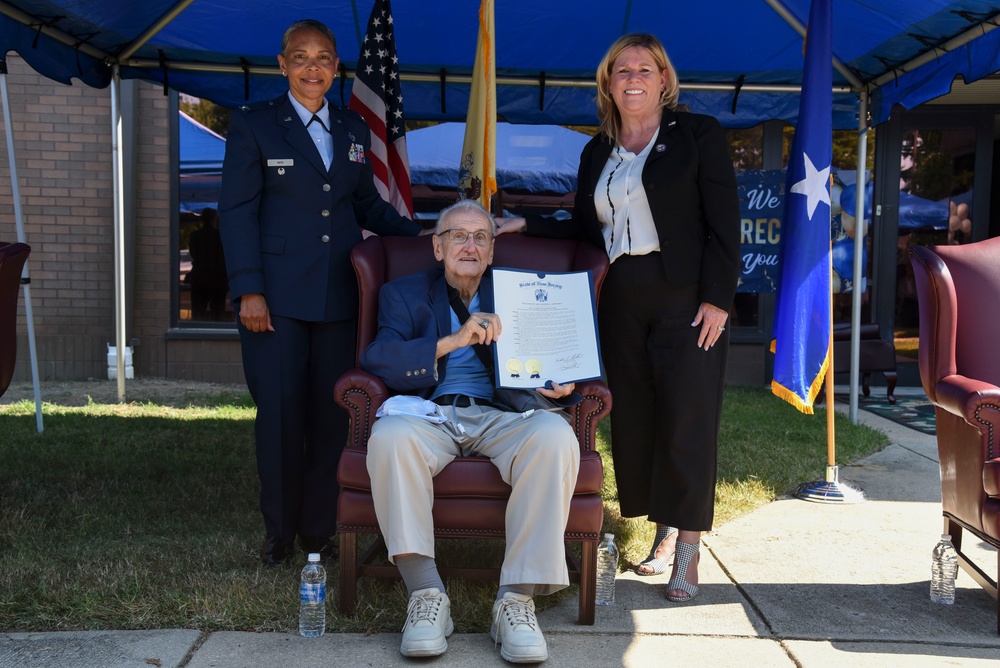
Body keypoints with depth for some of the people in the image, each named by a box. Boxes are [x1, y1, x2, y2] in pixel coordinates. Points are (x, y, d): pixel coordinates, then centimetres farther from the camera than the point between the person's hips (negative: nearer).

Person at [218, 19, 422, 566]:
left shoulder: (354, 131, 14)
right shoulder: (253, 124, 2)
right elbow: (236, 211, -3)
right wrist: (248, 290, -11)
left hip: (338, 296, 4)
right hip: (277, 295, -3)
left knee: (331, 415, 7)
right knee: (279, 414, 1)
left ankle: (318, 527, 21)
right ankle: (278, 531, 18)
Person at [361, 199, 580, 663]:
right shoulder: (404, 294, 18)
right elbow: (377, 359, -1)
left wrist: (560, 387, -12)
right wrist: (453, 341, -14)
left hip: (500, 415, 1)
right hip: (431, 415, -1)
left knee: (555, 435, -32)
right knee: (389, 436, -35)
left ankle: (517, 599, -26)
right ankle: (426, 595, -25)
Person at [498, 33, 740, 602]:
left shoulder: (697, 134, 0)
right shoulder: (597, 153, 15)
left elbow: (725, 223, -6)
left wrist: (717, 299, -13)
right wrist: (527, 226, 9)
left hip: (686, 299, -5)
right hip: (622, 302, 5)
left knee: (687, 421, -5)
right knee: (635, 420, 7)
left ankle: (688, 551, 4)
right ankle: (665, 534, 20)